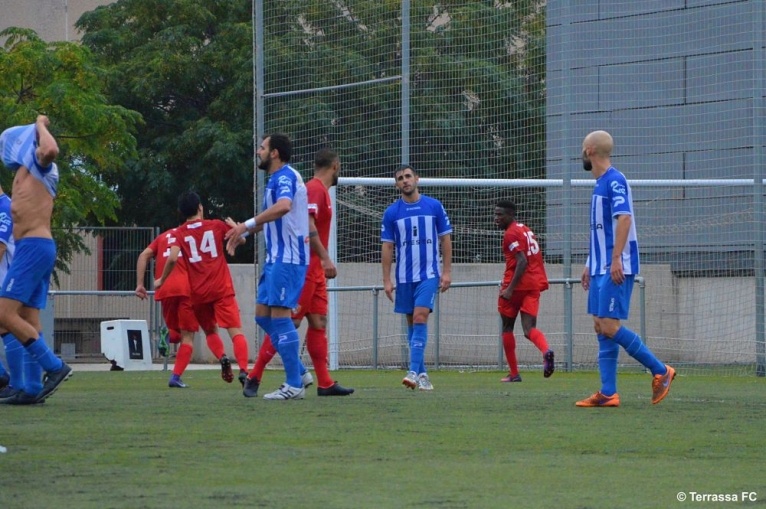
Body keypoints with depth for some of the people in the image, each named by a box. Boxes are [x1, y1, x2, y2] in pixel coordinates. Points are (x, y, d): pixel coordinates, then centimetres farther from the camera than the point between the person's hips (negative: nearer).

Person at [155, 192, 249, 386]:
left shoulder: (179, 234, 2)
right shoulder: (217, 225, 6)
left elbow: (173, 258, -14)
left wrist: (162, 280, 0)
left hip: (198, 293, 1)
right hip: (222, 289, -1)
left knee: (210, 331, 21)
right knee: (236, 331, -5)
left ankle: (222, 357, -9)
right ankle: (243, 370, -27)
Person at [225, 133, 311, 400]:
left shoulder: (285, 176, -13)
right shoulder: (277, 178, 18)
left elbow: (283, 206, -34)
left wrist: (247, 225, -30)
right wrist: (244, 231, 25)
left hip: (287, 258, -10)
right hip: (277, 258, 10)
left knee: (279, 315, -10)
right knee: (263, 315, 10)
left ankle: (294, 385, -8)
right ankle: (298, 372, 14)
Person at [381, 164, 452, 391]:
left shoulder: (434, 206, 1)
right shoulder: (392, 212, 3)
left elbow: (445, 240, 5)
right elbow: (387, 247, 4)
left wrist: (447, 271, -2)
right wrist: (387, 280, -1)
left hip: (429, 274, -3)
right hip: (404, 277, 3)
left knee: (420, 318, -16)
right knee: (412, 323, 7)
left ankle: (414, 371, -20)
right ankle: (422, 374, 15)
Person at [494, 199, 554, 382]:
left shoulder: (511, 234, -10)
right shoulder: (526, 230, 17)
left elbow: (522, 261, -21)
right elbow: (538, 260, 20)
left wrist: (510, 289, -23)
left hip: (517, 285, -7)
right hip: (534, 284, 7)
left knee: (507, 327, 10)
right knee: (529, 329, -2)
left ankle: (514, 373, 11)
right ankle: (546, 350, -35)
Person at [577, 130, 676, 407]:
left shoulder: (614, 181, -12)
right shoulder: (600, 184, 17)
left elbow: (624, 219, -22)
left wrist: (616, 260, -28)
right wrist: (590, 264, 25)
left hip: (615, 269, -10)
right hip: (601, 268, 10)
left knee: (610, 327, -13)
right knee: (601, 327, 6)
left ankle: (661, 371, -3)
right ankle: (608, 394, 6)